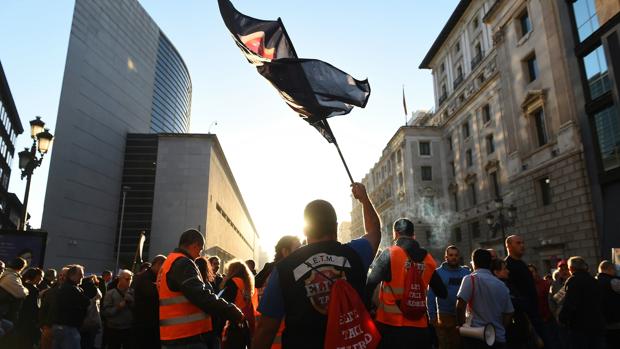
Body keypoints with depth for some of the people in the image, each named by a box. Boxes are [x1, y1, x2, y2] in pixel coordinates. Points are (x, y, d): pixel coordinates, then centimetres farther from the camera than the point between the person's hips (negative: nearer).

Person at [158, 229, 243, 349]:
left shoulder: (169, 263, 17)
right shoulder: (183, 263, -16)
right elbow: (202, 297, -25)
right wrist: (234, 313, -20)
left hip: (174, 336, 10)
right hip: (188, 338, -10)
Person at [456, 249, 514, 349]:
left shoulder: (471, 279, -8)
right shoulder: (502, 285, 8)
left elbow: (460, 306, -16)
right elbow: (508, 315, 11)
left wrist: (461, 325, -3)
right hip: (499, 338, 5)